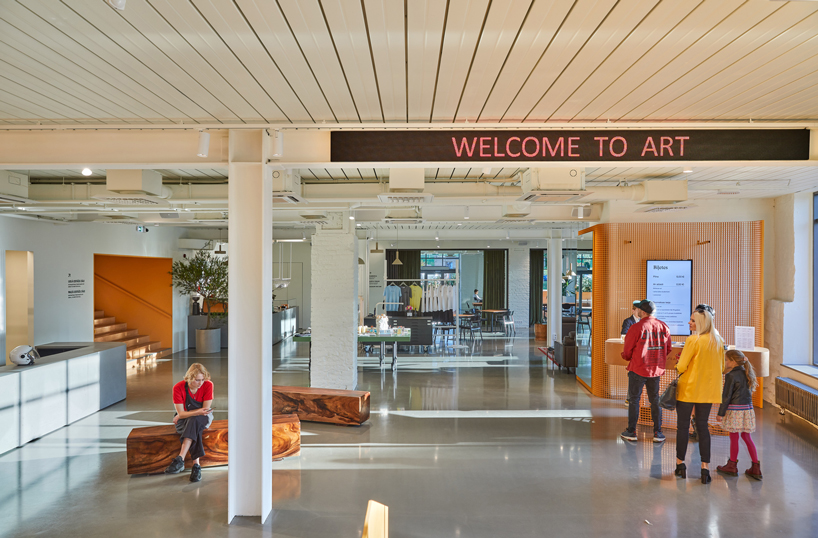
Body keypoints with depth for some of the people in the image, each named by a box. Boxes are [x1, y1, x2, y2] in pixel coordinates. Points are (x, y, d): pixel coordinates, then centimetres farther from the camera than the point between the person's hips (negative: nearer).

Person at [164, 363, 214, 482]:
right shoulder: (178, 388, -16)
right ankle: (196, 465, -39)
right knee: (195, 429, -35)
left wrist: (181, 416, -13)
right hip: (184, 420, 0)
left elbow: (205, 410, -15)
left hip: (204, 418, 0)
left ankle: (180, 459, -46)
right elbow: (181, 413, -17)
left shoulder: (208, 385, -16)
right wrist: (198, 412, -34)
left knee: (194, 421, -37)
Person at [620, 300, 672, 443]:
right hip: (656, 369, 4)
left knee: (634, 399, 7)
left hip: (638, 368, -4)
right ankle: (657, 433, 17)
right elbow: (668, 349, 8)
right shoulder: (663, 326, -2)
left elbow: (627, 352, -8)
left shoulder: (636, 328, -16)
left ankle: (631, 432, 12)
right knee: (655, 400, 14)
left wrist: (626, 357, 15)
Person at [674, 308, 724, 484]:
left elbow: (681, 367, -16)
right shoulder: (718, 341, 2)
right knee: (703, 426, 12)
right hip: (708, 390, 5)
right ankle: (705, 466, 7)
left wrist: (677, 368, 6)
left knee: (683, 426, 7)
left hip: (688, 388, -5)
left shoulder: (693, 340, -16)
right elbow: (722, 367, 11)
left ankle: (680, 464, 16)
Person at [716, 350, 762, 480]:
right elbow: (748, 392, 16)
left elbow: (726, 396, -12)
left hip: (735, 409, -7)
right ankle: (755, 467, 13)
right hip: (748, 408, 7)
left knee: (734, 437, 2)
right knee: (747, 437, 12)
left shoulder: (731, 376, -12)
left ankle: (732, 466, 13)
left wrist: (721, 413, -8)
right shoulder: (747, 374, 9)